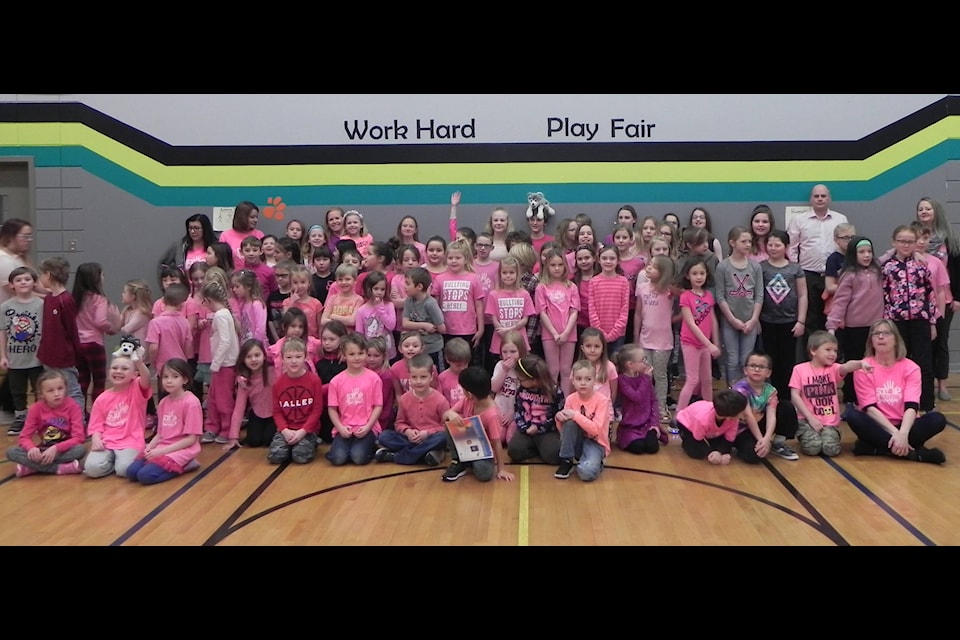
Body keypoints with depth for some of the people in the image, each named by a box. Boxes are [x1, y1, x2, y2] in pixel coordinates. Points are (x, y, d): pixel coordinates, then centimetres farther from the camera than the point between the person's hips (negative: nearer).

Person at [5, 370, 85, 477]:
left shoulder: (73, 407, -10)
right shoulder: (36, 408, -3)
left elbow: (78, 438, -17)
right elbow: (24, 437, -7)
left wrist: (56, 448, -31)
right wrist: (31, 448, -31)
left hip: (64, 450, -2)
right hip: (44, 451, 2)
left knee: (81, 449, -35)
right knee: (11, 452, -22)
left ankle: (33, 467, -24)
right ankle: (60, 468, -29)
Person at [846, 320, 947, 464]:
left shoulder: (910, 367, -1)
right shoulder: (863, 367, -4)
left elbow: (911, 407, -13)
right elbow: (870, 408, -12)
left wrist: (903, 433, -32)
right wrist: (895, 433, -25)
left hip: (903, 425, 2)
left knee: (937, 419, -24)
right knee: (852, 415, -32)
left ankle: (877, 448, -27)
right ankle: (914, 452, -33)